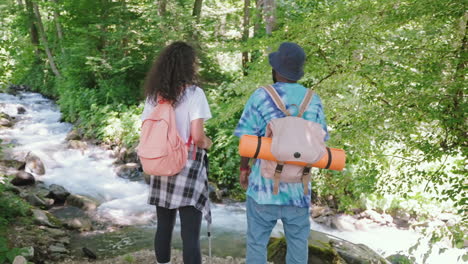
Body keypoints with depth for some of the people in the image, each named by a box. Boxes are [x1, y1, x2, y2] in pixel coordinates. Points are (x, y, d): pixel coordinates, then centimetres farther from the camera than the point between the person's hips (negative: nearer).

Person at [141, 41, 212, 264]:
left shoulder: (154, 95, 5)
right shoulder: (193, 93, -12)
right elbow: (197, 137, -18)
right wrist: (207, 143, 2)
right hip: (187, 169, -6)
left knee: (163, 227, 16)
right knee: (190, 233, -1)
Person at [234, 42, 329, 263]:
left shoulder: (262, 96, -8)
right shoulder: (314, 100, 3)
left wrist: (244, 167, 6)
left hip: (266, 182, -3)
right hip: (299, 184, 3)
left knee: (257, 240, 9)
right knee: (298, 241, 14)